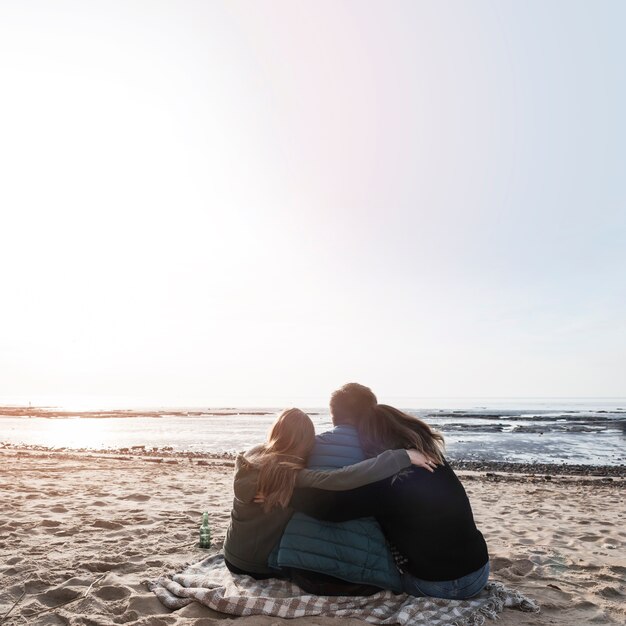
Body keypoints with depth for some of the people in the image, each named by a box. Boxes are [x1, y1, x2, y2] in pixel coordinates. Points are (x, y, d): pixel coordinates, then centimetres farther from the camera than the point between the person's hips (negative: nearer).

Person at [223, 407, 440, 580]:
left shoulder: (247, 459, -13)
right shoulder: (294, 476, -30)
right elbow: (346, 478, -43)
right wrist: (404, 456, -40)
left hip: (233, 560, 5)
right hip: (266, 567, -4)